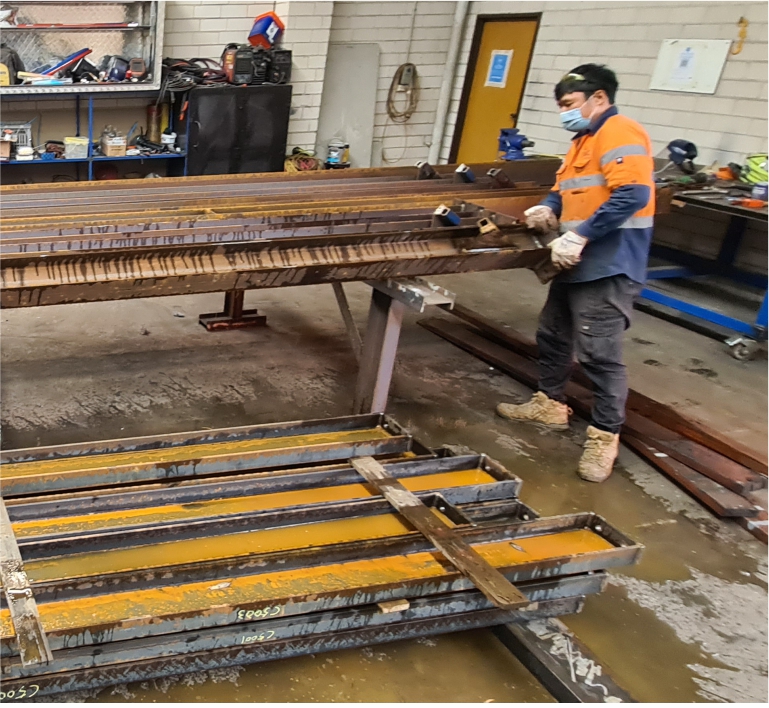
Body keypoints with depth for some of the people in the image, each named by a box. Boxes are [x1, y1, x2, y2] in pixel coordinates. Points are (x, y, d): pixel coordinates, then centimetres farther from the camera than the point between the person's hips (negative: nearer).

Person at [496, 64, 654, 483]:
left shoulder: (620, 133, -14)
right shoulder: (583, 140, 19)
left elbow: (633, 194, -25)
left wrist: (579, 235, -26)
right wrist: (548, 209, 0)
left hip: (609, 268, -11)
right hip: (578, 265, 11)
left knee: (599, 354, -7)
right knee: (552, 337, 20)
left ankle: (604, 436, 5)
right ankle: (550, 404, 38)